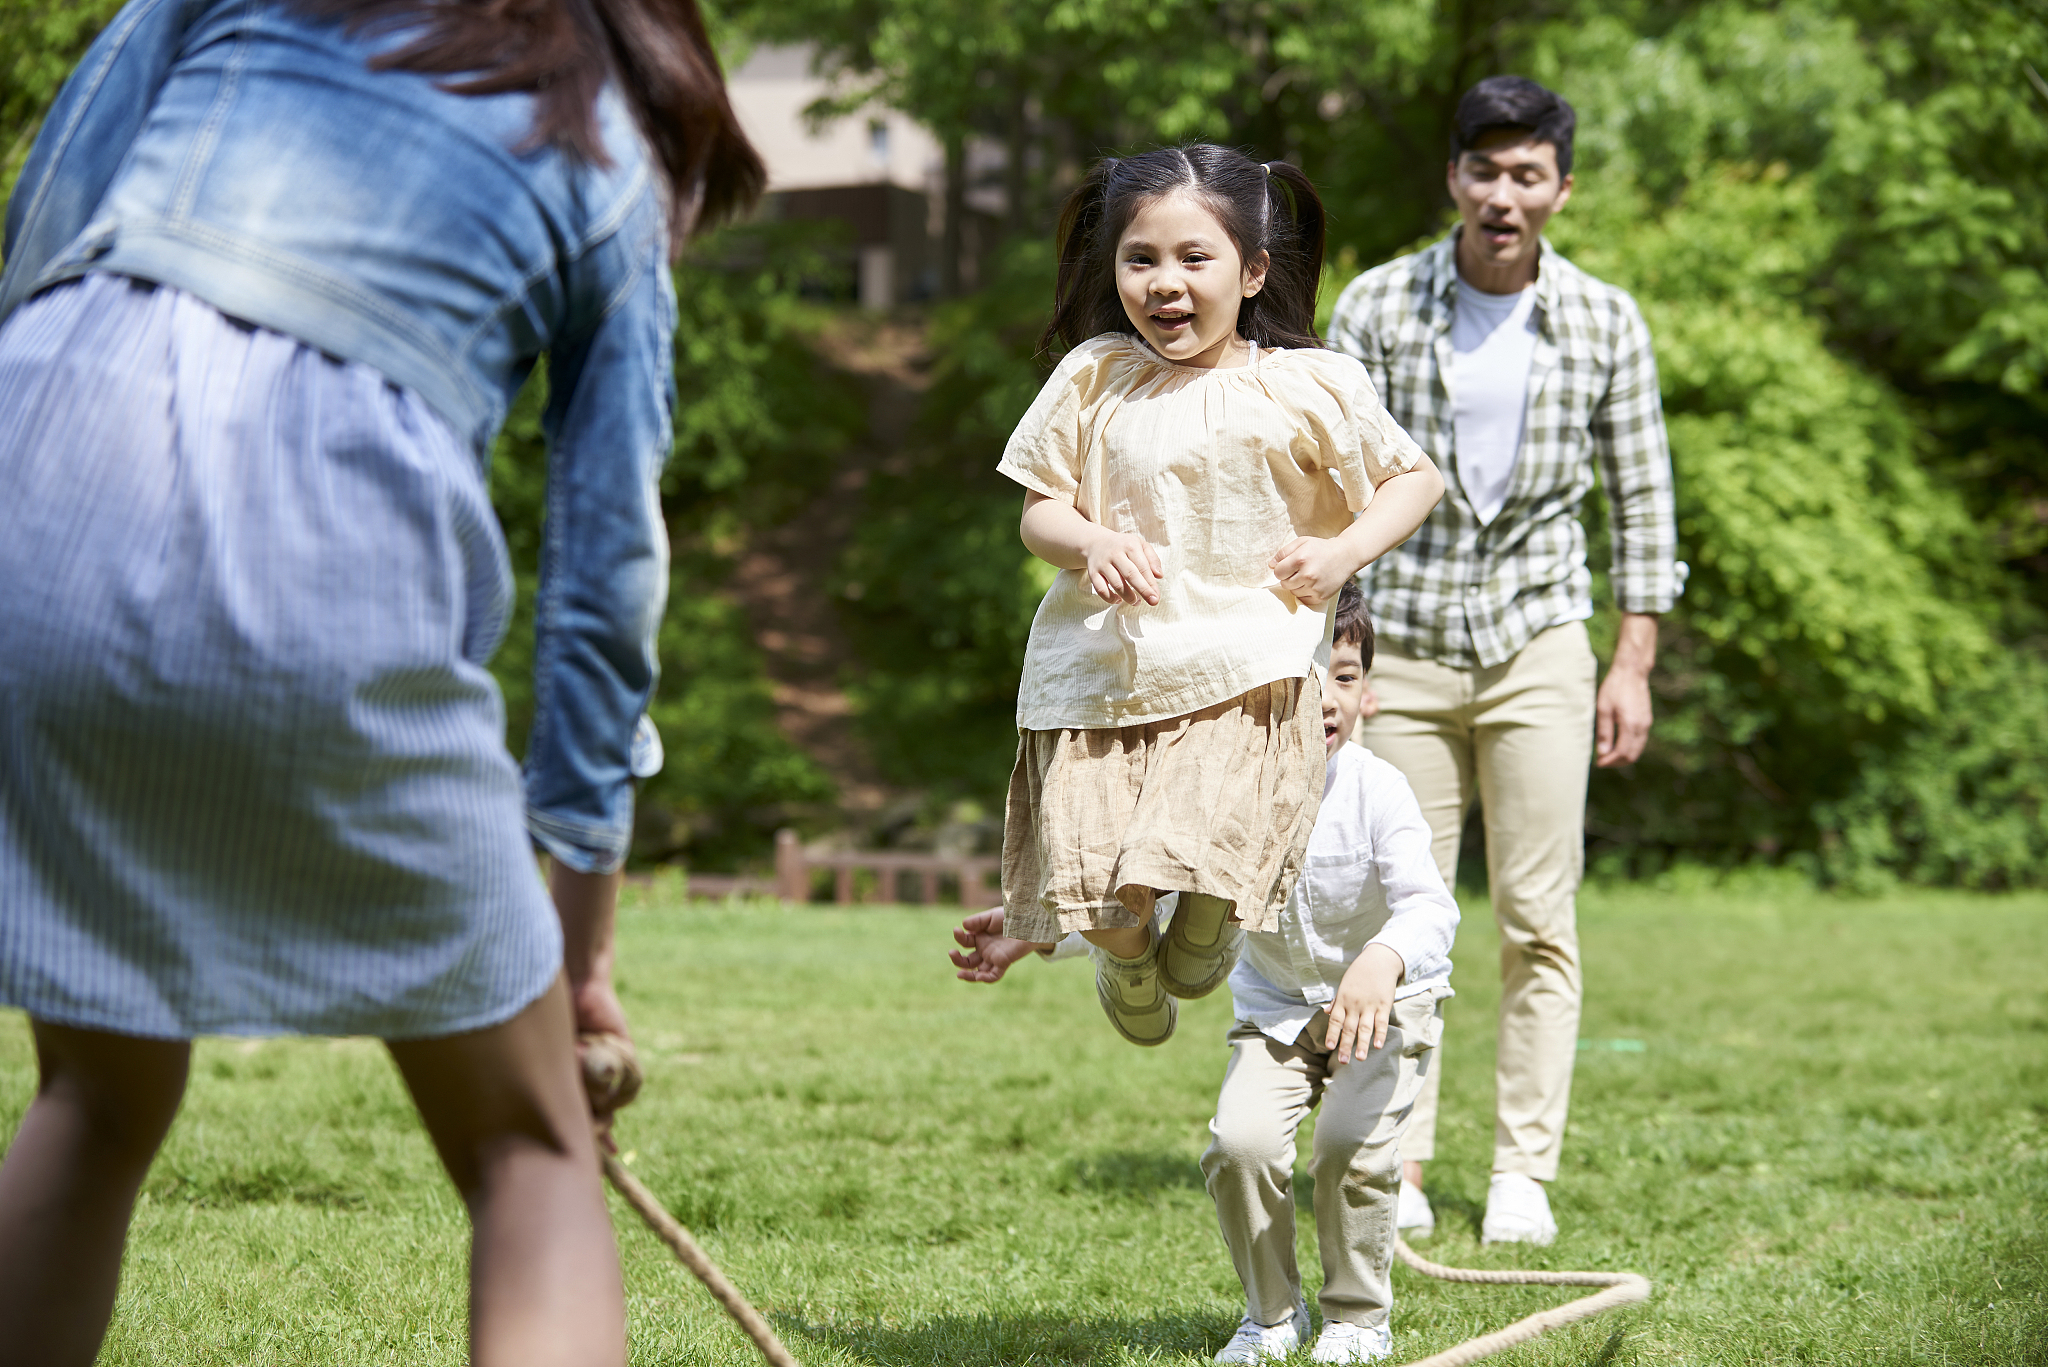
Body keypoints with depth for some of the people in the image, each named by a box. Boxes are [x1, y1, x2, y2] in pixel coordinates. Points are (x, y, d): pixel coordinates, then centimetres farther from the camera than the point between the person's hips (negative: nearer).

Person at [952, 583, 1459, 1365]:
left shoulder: (1374, 791, -25)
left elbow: (1429, 906, -37)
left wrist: (1383, 961, -59)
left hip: (1387, 999, -3)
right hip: (1275, 1006, 3)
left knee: (1352, 1144, -23)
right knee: (1240, 1141, -18)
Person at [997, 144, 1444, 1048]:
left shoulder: (1305, 390, -3)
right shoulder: (1093, 378, 2)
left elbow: (1415, 477, 9)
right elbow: (1039, 510, 8)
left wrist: (1341, 554, -8)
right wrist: (1091, 542, -15)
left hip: (1243, 672, -2)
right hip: (1100, 669, 2)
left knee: (1208, 858, -23)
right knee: (1108, 909, -5)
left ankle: (1204, 934, 17)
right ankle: (1126, 954, 36)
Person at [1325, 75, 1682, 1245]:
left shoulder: (1605, 324, 0)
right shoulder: (1378, 306, -3)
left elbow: (1642, 499, 6)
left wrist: (1635, 664, 1)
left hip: (1540, 645, 0)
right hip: (1402, 650, 0)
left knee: (1540, 924, -1)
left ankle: (1524, 1172, 7)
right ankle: (1395, 1169, 9)